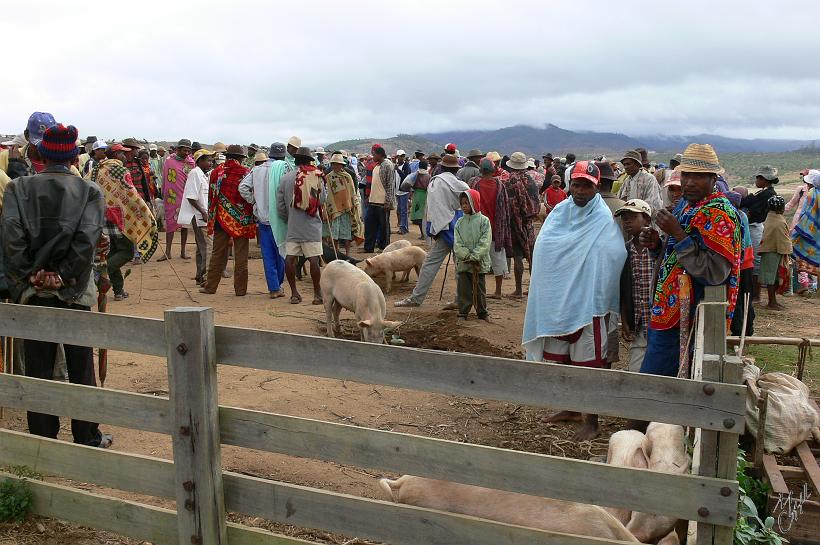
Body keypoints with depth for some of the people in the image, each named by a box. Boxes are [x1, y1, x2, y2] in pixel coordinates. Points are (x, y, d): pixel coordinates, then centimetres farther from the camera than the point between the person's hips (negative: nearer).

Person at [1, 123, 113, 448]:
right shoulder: (89, 191, -4)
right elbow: (87, 239, -16)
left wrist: (29, 275, -6)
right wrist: (64, 275, -9)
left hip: (34, 292, 1)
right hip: (75, 293, -1)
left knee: (38, 370, 11)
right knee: (81, 369, 10)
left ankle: (42, 439, 19)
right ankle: (88, 439, 19)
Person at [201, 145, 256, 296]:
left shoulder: (217, 172, 2)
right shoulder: (246, 173, -5)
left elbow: (211, 197, 6)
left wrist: (211, 218, 14)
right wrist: (253, 220, 4)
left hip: (221, 219, 3)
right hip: (242, 220, -2)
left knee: (218, 254, 11)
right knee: (241, 256, 4)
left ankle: (210, 286, 15)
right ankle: (240, 289, 7)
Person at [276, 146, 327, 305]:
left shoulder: (285, 178, 1)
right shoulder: (317, 177, -2)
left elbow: (280, 206, 4)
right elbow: (323, 199, 8)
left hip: (293, 226, 1)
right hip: (312, 225, -1)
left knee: (290, 259, 7)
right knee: (314, 259, -1)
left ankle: (294, 293, 10)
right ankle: (317, 294, 4)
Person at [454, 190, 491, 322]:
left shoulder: (484, 221, -5)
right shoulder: (460, 222, 5)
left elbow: (485, 243, -11)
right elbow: (457, 244, -1)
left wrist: (474, 257, -17)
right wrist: (467, 256, -14)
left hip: (479, 263, -2)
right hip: (462, 263, 2)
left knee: (479, 288, 8)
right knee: (463, 288, 4)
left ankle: (482, 312, 22)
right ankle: (462, 313, 13)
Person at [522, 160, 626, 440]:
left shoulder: (604, 220, -11)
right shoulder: (559, 212, 7)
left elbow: (612, 263, -15)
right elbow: (544, 249, 9)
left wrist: (606, 304, -17)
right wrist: (548, 297, 4)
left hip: (587, 304, -6)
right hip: (557, 301, 6)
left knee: (588, 363, 2)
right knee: (560, 358, 16)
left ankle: (591, 420, 13)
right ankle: (571, 407, 33)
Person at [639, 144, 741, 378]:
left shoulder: (719, 213, -17)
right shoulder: (686, 205, 11)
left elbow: (715, 273, -26)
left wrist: (678, 234, -26)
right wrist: (657, 244, 2)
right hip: (667, 313, 9)